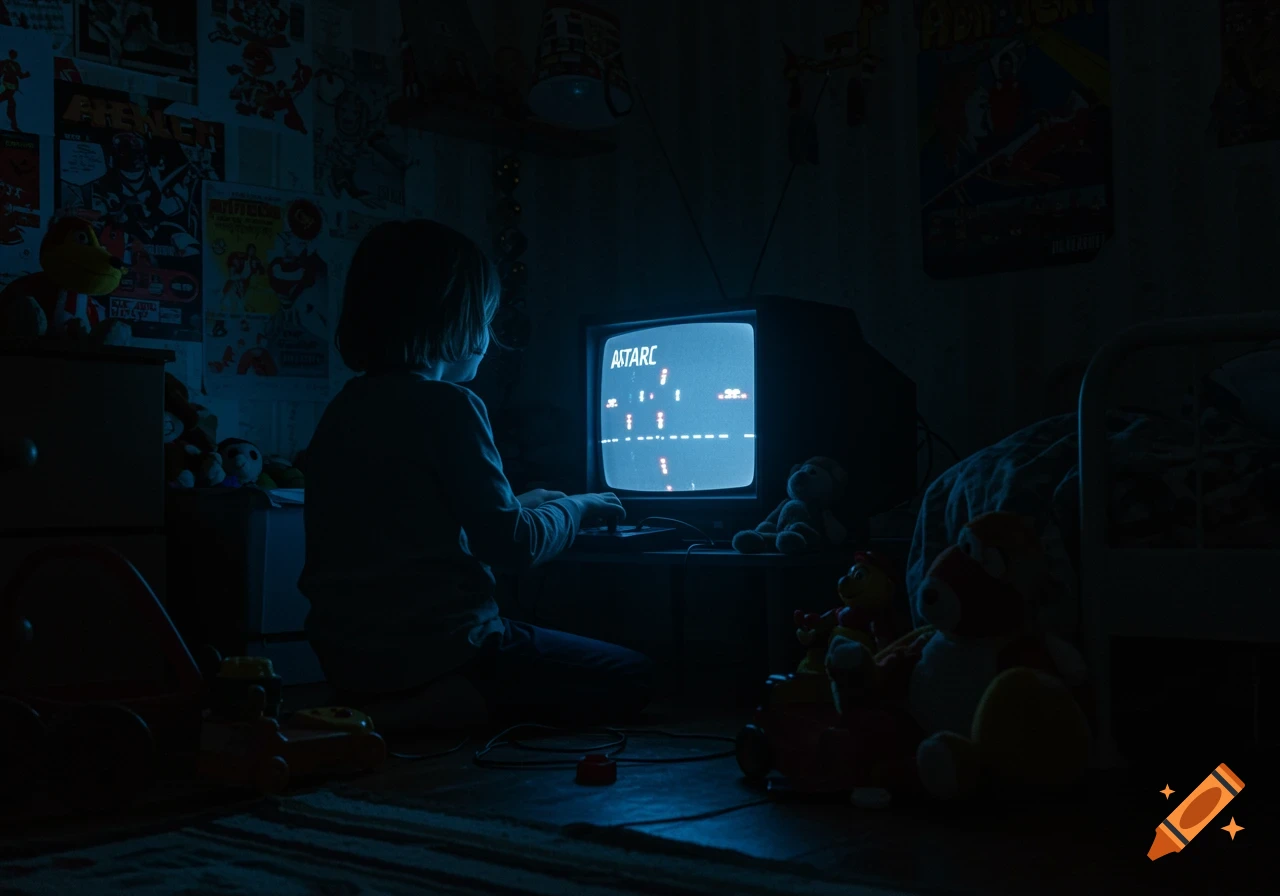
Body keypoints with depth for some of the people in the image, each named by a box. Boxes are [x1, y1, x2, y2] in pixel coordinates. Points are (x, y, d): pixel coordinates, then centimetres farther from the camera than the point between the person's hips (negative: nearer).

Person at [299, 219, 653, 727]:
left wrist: (518, 505, 28)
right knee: (631, 677, 9)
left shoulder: (342, 409, 9)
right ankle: (445, 708, -1)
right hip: (432, 655, -8)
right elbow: (512, 546, -13)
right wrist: (574, 506, 7)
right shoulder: (445, 404, -15)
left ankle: (407, 709, 11)